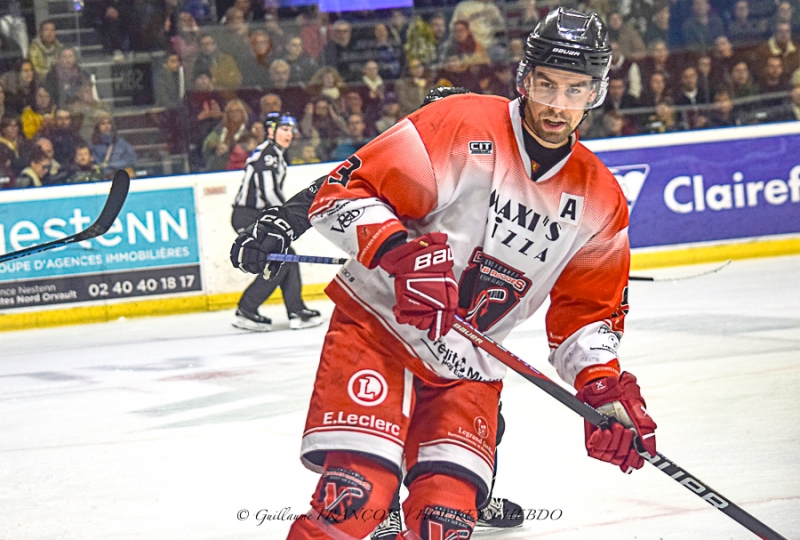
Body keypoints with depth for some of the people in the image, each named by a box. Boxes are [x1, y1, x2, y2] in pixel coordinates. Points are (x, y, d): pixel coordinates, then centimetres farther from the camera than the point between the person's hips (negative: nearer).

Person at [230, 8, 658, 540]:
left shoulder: (600, 199, 4)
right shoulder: (462, 127, -13)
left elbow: (589, 310, 12)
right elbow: (346, 191, -15)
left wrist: (604, 387, -6)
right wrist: (401, 253, -32)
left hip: (466, 371, 5)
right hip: (378, 326, -5)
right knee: (354, 494, -22)